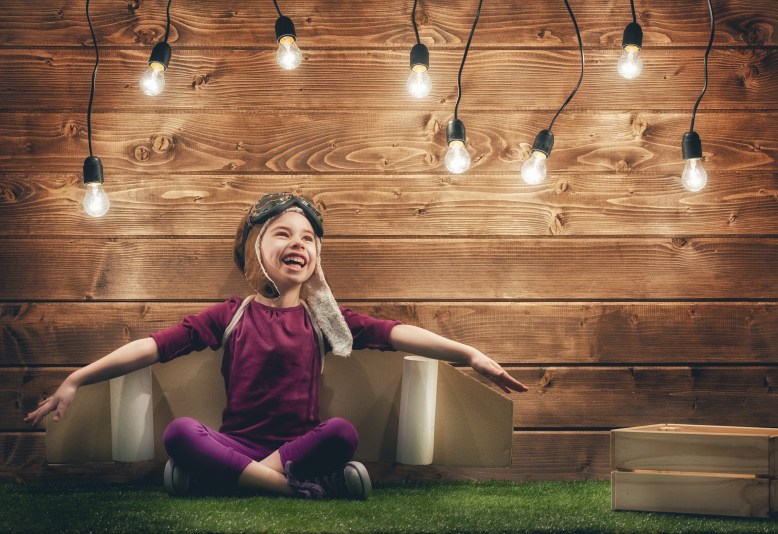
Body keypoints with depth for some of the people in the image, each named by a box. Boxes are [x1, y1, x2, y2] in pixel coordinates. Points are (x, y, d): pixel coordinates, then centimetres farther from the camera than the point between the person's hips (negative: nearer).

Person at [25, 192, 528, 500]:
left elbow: (396, 333, -4)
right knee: (179, 432, -31)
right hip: (237, 442, -1)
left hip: (302, 441, 1)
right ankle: (306, 487, -31)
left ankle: (216, 477, -25)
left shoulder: (323, 317, 9)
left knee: (343, 432, -31)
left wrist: (469, 353, -16)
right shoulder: (230, 316, 7)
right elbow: (156, 346, -2)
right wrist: (78, 379, -12)